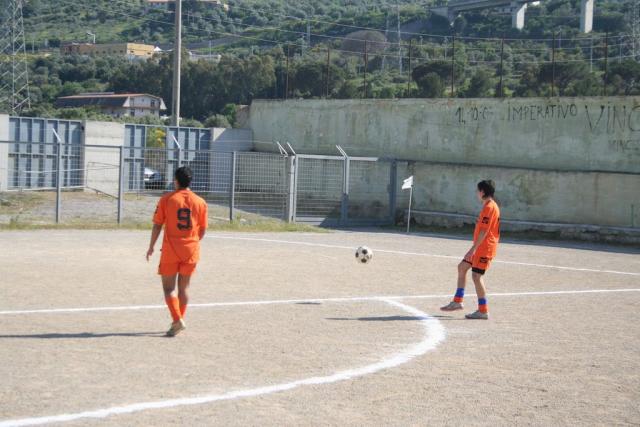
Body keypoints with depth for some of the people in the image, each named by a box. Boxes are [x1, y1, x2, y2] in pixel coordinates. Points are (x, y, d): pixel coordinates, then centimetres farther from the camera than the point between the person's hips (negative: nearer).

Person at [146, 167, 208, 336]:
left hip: (170, 251, -3)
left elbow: (157, 225, -5)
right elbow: (203, 229, 7)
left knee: (168, 287, 4)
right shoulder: (200, 202, 2)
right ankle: (179, 321, 23)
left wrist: (151, 247, 6)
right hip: (191, 251, 3)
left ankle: (177, 320, -12)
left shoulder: (166, 199, -6)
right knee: (184, 287, 15)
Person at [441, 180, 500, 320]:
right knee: (462, 267, 15)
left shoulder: (489, 207, -18)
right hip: (481, 248, 10)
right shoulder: (489, 206, 14)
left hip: (484, 248, -10)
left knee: (476, 275, -8)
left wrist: (473, 249, -24)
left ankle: (483, 311, -3)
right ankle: (457, 301, 20)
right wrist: (474, 249, 23)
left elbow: (484, 231, -23)